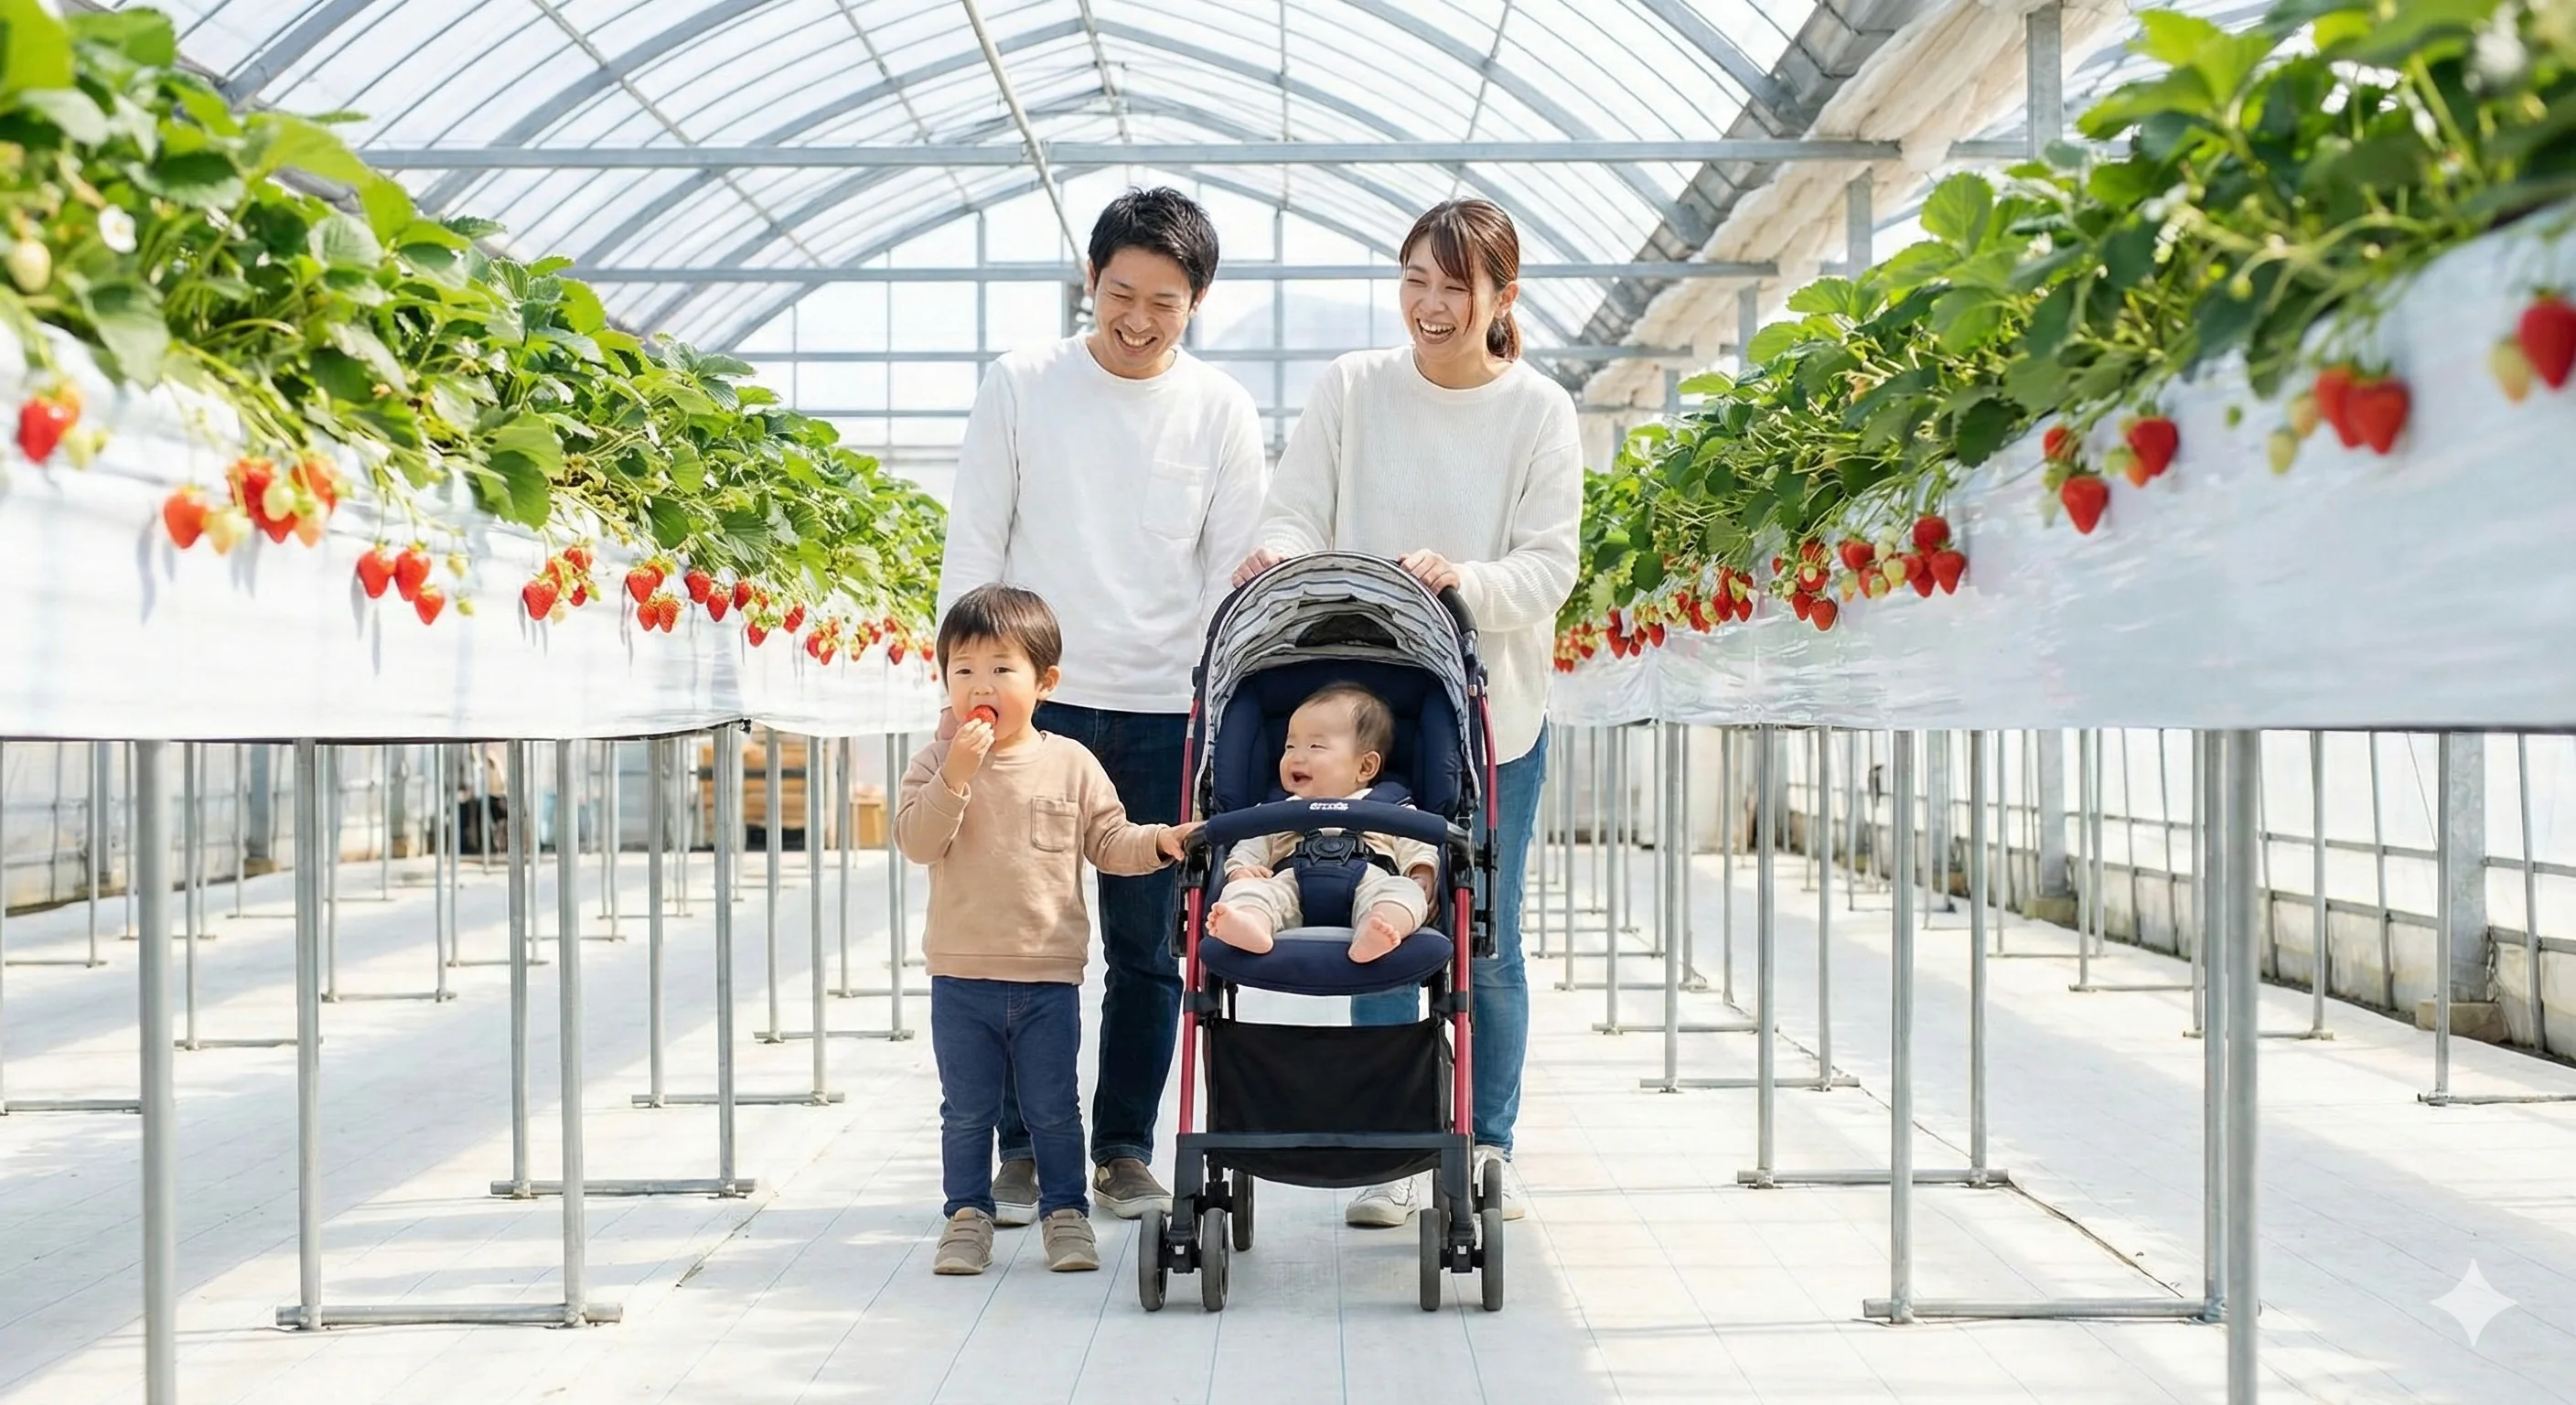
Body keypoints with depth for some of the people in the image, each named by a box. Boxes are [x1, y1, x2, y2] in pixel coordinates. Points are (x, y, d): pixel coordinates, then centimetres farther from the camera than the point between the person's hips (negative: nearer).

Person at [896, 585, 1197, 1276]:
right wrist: (956, 777, -24)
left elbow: (1108, 841, 3)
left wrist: (1159, 841, -15)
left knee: (1053, 1108, 8)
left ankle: (1067, 1213, 21)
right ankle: (967, 1216, 21)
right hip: (962, 973, 0)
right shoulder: (937, 763, -2)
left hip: (1049, 974, 0)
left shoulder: (1070, 764, -1)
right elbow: (916, 841, -14)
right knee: (966, 1109, 9)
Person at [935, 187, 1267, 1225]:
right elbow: (972, 547, 4)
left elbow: (1233, 572, 6)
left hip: (1165, 713, 1)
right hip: (1036, 702, -1)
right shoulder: (1020, 386, 2)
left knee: (1148, 946, 6)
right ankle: (1023, 1149, 14)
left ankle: (1124, 1150, 18)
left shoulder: (1221, 411, 4)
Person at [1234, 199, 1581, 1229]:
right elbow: (1298, 513, 1)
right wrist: (1279, 552, -22)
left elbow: (1548, 570, -7)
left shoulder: (1539, 412, -3)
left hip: (1491, 711, -1)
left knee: (1485, 941, 7)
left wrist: (1464, 580, -26)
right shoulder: (1351, 389, 1)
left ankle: (1486, 1148, 22)